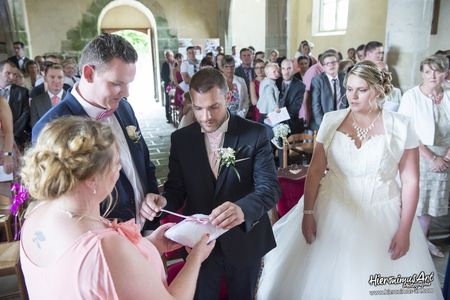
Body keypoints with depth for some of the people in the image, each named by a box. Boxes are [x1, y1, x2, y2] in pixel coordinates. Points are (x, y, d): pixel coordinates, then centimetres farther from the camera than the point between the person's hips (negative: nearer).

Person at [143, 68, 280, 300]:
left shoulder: (255, 134, -13)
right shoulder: (181, 139, -5)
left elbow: (269, 188, -21)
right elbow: (176, 189, -2)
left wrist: (243, 209, -42)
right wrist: (163, 201, -26)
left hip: (244, 242, -1)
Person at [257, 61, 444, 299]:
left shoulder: (400, 126, -6)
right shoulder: (331, 120, -3)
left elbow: (410, 181, -3)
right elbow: (315, 171, -2)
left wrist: (404, 231, -5)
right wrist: (307, 213, -5)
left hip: (381, 217, -1)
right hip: (333, 211, 1)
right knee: (325, 280, 12)